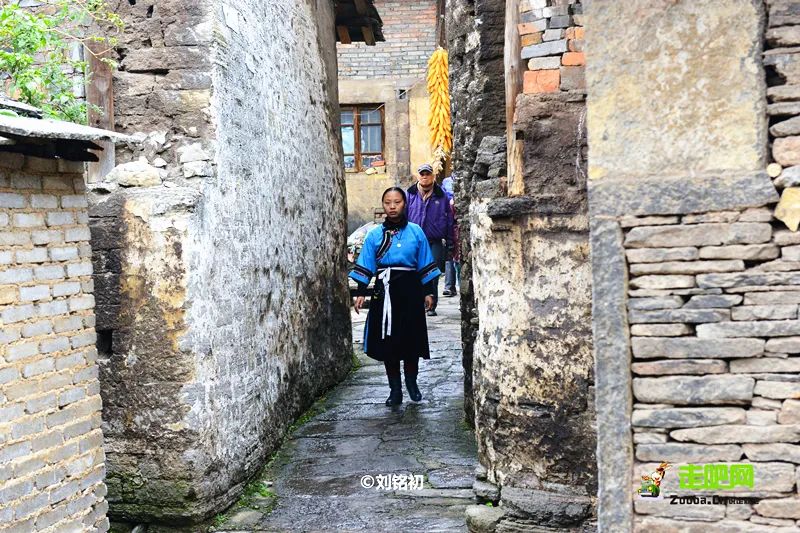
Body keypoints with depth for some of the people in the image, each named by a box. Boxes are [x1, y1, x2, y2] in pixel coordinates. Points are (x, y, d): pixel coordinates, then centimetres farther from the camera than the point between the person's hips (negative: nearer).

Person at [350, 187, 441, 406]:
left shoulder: (416, 232, 3)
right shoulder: (375, 235, 4)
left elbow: (425, 265, 7)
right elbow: (365, 267, 4)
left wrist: (428, 292, 5)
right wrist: (360, 293, -2)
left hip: (410, 290, 0)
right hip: (384, 291, 1)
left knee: (412, 338, 3)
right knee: (387, 340, 2)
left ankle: (411, 382, 26)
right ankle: (395, 389, 14)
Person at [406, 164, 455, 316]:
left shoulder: (441, 196, 7)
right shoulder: (410, 195, 7)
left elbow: (449, 219, 9)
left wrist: (450, 242, 5)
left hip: (435, 242, 0)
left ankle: (431, 306, 9)